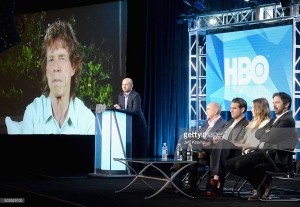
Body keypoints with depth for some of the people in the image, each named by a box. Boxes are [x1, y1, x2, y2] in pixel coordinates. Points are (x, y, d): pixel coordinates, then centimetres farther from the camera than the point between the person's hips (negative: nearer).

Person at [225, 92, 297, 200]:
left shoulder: (287, 120, -7)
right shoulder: (274, 119, 25)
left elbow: (270, 138, -15)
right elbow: (258, 134, 18)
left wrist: (267, 133, 6)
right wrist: (267, 132, -1)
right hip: (261, 151, 10)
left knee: (241, 165, -30)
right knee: (229, 164, -2)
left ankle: (263, 186, -6)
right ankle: (261, 182, 1)